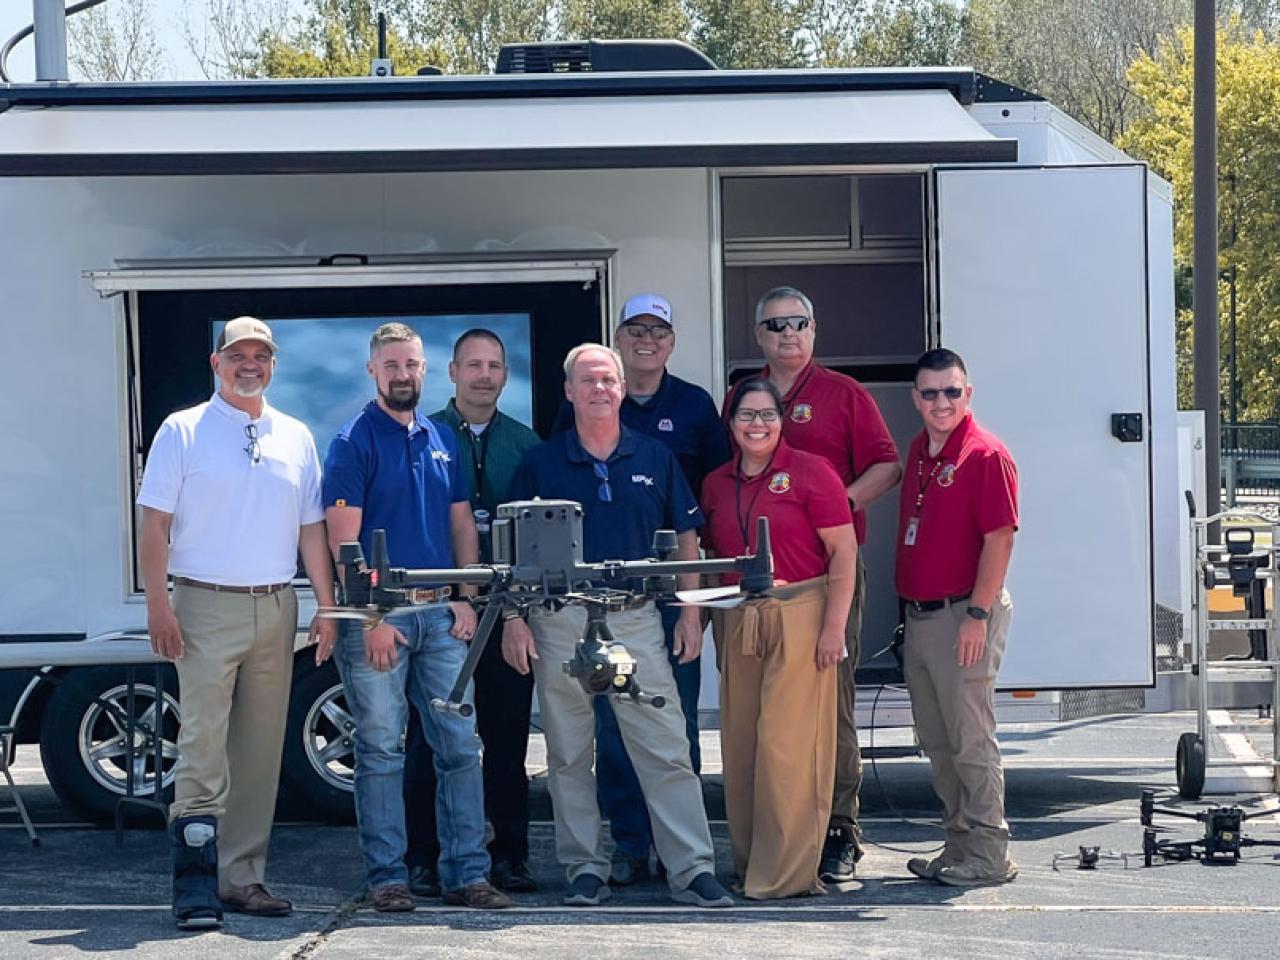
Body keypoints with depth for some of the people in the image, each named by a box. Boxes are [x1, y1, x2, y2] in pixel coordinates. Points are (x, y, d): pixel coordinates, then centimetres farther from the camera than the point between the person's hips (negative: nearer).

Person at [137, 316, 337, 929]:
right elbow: (154, 523, -2)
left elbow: (311, 529, 15)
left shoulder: (295, 438, 14)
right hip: (207, 606, -5)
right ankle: (195, 883, -11)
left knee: (261, 749, 7)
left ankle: (243, 877, 13)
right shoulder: (183, 432, 2)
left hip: (276, 608, 5)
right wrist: (158, 605, -12)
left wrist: (327, 608, 7)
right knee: (203, 743, -11)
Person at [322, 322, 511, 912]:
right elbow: (342, 539, -9)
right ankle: (387, 878, 5)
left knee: (461, 745, 2)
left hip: (440, 614, 5)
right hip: (378, 614, -5)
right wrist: (371, 618, -15)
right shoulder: (353, 443, -3)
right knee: (380, 752, -1)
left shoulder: (442, 441, 14)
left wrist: (465, 599, 3)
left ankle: (467, 873, 6)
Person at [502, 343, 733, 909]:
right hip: (560, 621, 0)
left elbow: (685, 535, 13)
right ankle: (584, 868, 13)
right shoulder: (540, 463, 4)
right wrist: (514, 619, -2)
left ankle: (691, 868, -2)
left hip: (637, 619, 0)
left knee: (668, 750, -4)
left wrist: (689, 612, 7)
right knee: (569, 755, 5)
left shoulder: (655, 459, 8)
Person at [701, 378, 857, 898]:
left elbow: (844, 553, -6)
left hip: (800, 618, -5)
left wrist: (833, 626, -12)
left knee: (789, 743, -8)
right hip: (738, 622, 5)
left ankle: (788, 872, -3)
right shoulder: (716, 484, 13)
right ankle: (748, 864, 15)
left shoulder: (809, 471, -3)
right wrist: (717, 628, 14)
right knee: (740, 745, 6)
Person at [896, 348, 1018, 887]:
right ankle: (959, 845, 23)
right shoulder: (919, 452, 14)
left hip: (962, 614, -9)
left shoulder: (985, 455, -11)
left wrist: (978, 613, -20)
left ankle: (989, 855, 2)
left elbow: (999, 539, -16)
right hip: (919, 615, 9)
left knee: (970, 740, -5)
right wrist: (908, 609, 17)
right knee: (936, 742, 14)